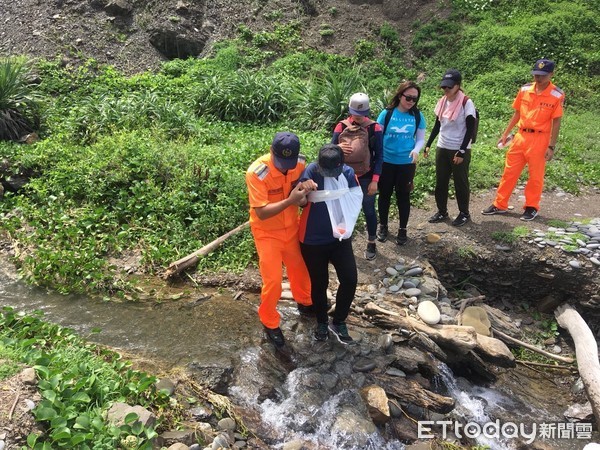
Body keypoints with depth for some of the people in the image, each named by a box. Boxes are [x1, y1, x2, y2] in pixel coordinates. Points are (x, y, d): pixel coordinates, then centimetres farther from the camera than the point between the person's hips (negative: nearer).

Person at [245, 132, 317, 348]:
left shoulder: (300, 162, -14)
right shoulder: (256, 172, -30)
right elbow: (262, 213, -29)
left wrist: (303, 192, -22)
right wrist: (290, 200, -39)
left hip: (292, 227, 5)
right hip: (267, 232, -5)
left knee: (300, 268, 20)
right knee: (273, 280, -1)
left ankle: (304, 302, 50)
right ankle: (270, 323, 24)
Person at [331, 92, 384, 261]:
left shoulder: (375, 128, -6)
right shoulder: (341, 127, -1)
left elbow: (379, 155, -5)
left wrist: (375, 180, -10)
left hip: (365, 177, -1)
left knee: (369, 210, 8)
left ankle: (371, 243, 25)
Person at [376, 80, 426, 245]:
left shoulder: (417, 116, -3)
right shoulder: (387, 113, -7)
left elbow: (421, 138, 3)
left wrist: (416, 150, -17)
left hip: (407, 163, 0)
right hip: (386, 162, 0)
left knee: (403, 196, 9)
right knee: (385, 194, 11)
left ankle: (402, 229, 23)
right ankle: (383, 226, 29)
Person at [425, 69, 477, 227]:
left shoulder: (466, 103, -13)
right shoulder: (442, 102, 5)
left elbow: (470, 130, -13)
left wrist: (461, 152, -17)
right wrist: (428, 144, 7)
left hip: (460, 150, -6)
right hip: (442, 149, 6)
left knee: (460, 182, 5)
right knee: (440, 182, 10)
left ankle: (464, 213, 20)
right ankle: (442, 212, 24)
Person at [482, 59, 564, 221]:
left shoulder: (557, 95, -8)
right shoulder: (525, 89, 3)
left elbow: (556, 122, -7)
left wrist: (551, 146, -10)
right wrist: (505, 134, 12)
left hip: (539, 139, -4)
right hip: (520, 136, 4)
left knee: (535, 175, 7)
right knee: (509, 171, 9)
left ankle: (531, 207, 22)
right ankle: (500, 204, 20)